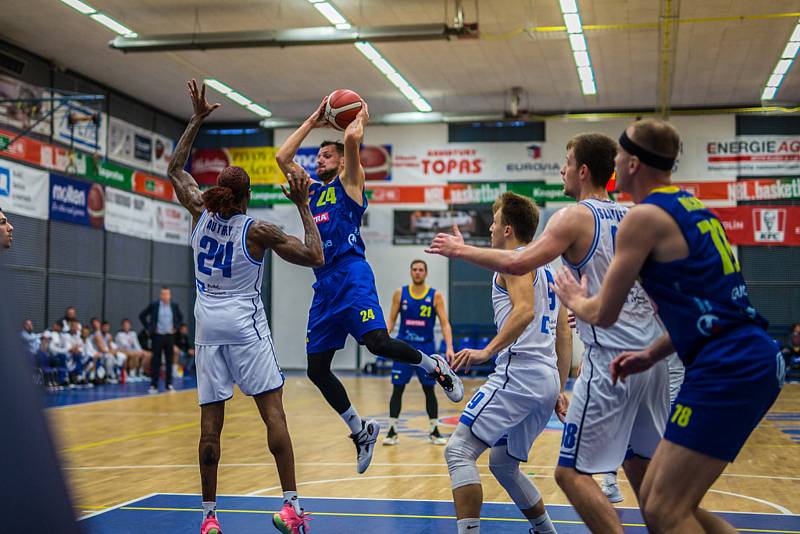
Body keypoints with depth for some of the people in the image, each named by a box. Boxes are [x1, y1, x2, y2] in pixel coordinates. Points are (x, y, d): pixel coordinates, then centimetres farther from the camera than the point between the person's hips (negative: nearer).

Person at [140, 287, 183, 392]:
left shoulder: (174, 306, 4)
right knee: (156, 361, -1)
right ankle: (153, 385, 3)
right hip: (157, 336, -2)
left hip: (169, 336, 2)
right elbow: (142, 316, 3)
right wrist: (148, 328, -1)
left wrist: (175, 327, 7)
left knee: (169, 361, 5)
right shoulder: (153, 305, -3)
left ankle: (169, 384, 13)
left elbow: (180, 317, 18)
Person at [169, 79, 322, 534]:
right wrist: (304, 207, -2)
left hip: (208, 324, 5)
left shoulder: (201, 213, 3)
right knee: (273, 411, -2)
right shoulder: (258, 231, -8)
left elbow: (175, 169, 19)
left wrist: (197, 120, 20)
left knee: (211, 421, 4)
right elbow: (315, 257, -5)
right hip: (245, 323, -4)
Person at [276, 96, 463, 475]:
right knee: (316, 369, 2)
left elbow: (352, 140, -9)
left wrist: (360, 119, 12)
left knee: (377, 342, -25)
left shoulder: (348, 183, 7)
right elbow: (282, 157, 21)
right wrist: (313, 121, 24)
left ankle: (435, 366, 3)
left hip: (352, 275, -7)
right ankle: (361, 431, 15)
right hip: (324, 284, 7)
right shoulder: (311, 192, 24)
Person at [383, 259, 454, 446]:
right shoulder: (400, 294, 2)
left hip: (426, 347, -1)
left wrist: (449, 347, -16)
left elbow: (445, 323, -4)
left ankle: (434, 431, 14)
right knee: (397, 389, -1)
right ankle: (392, 431, 6)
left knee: (429, 389, 3)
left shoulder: (435, 296, -2)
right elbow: (391, 320, 5)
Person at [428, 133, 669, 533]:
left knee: (572, 472, -3)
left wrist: (462, 250, -6)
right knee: (640, 467, 19)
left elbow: (518, 263, -19)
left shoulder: (575, 217, -7)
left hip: (611, 360, -8)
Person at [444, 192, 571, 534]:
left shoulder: (516, 260, -3)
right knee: (502, 463, 22)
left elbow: (525, 310, -22)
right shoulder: (546, 267, 24)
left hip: (519, 372, -10)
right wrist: (559, 389, 24)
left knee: (458, 450, -12)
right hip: (548, 379, 10)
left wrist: (487, 351, -26)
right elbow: (564, 334, 23)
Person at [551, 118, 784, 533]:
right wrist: (652, 355, 24)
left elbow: (603, 315, -5)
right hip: (750, 359, 9)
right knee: (657, 499, 14)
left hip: (727, 369, -9)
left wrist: (575, 299, 17)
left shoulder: (645, 216, -9)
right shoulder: (691, 207, 18)